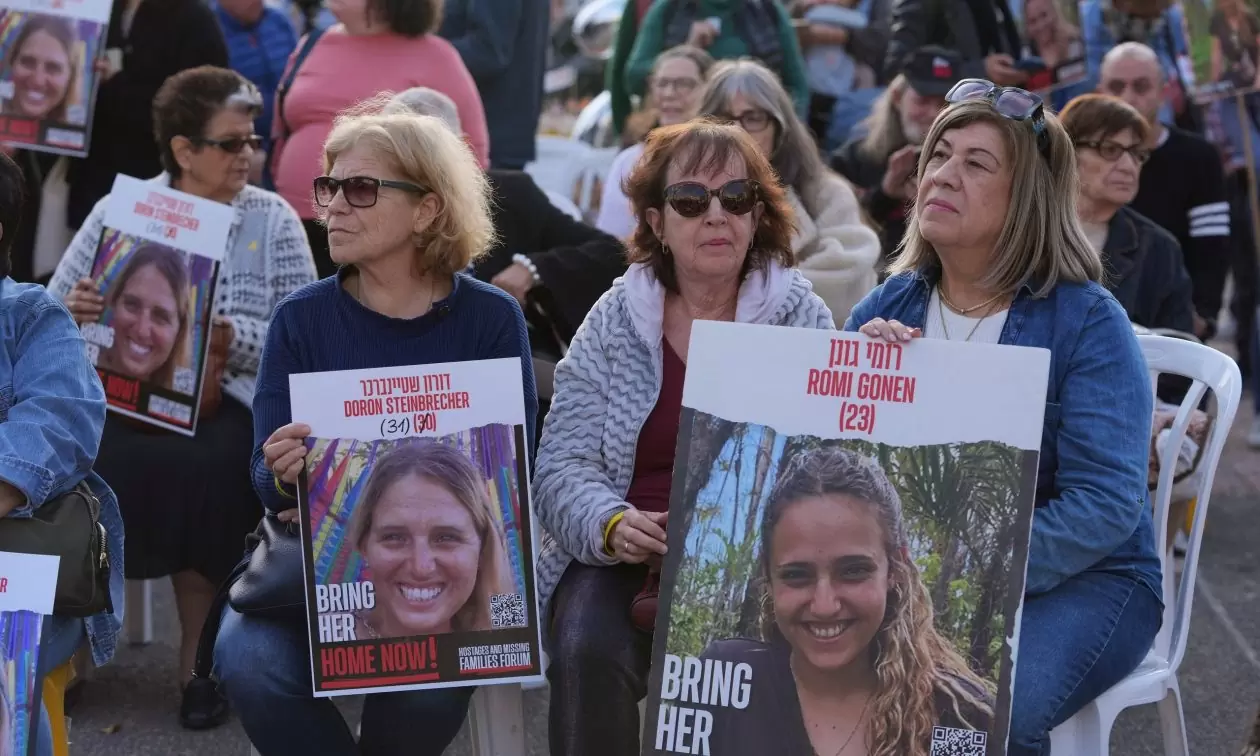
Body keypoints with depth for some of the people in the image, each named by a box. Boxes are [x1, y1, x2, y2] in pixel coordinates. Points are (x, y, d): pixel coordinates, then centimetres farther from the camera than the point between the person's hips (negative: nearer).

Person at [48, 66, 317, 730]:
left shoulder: (274, 220, 8)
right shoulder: (120, 208, 10)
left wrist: (234, 337, -18)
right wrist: (74, 313, -14)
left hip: (223, 399, -1)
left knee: (203, 464, -33)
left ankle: (197, 655, -14)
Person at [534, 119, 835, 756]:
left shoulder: (801, 319, 5)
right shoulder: (614, 321, 7)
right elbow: (562, 466, 0)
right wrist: (612, 526, -20)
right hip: (625, 558, 1)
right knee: (590, 652, -29)